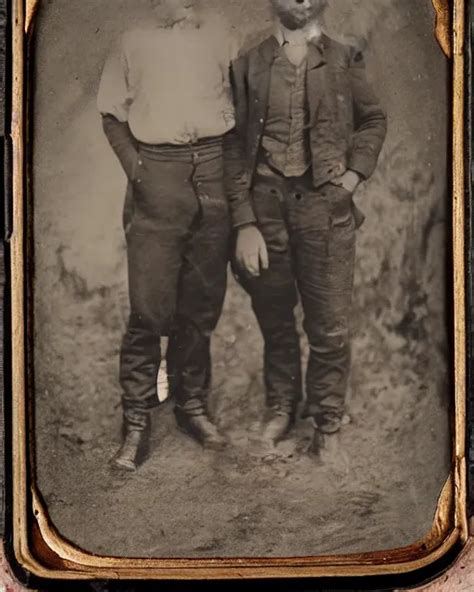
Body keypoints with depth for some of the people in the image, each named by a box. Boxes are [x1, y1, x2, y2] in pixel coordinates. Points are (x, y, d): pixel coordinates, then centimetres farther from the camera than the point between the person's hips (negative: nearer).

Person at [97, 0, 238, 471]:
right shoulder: (134, 42, 11)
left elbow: (241, 103, 15)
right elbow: (112, 113, 10)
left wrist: (234, 165, 2)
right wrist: (134, 166, -4)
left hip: (214, 172, 2)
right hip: (157, 176, -2)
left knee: (202, 303, 7)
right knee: (150, 307, -7)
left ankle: (192, 405, 21)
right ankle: (136, 423, 1)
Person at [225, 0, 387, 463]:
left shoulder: (345, 61, 7)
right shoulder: (247, 65, 5)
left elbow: (373, 120, 18)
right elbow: (235, 146, 1)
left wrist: (356, 172, 1)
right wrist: (244, 223, -6)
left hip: (326, 206, 0)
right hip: (265, 204, 1)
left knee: (330, 328, 1)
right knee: (274, 321, 13)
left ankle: (327, 424, 17)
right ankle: (281, 408, 32)